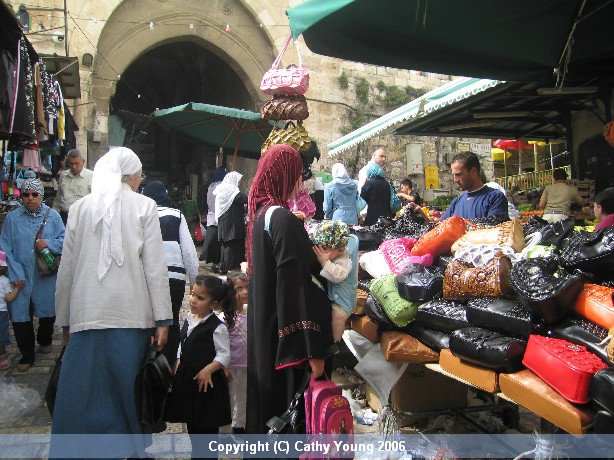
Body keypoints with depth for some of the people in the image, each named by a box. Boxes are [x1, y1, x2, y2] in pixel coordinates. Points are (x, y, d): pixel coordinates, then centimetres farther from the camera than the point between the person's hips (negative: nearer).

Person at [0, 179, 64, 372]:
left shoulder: (52, 215, 1)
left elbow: (64, 240, 2)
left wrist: (49, 243, -18)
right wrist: (16, 274, -10)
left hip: (46, 276, 1)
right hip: (21, 276, 0)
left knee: (48, 312, 13)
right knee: (20, 315, 2)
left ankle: (44, 340, 43)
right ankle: (27, 355, 18)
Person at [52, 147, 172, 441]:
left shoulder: (80, 208, 10)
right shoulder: (144, 206, 2)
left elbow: (66, 271, 9)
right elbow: (155, 268, -4)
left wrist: (65, 322, 16)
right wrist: (163, 320, -3)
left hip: (85, 317, 2)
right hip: (131, 317, -2)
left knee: (82, 397, 6)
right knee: (126, 393, 7)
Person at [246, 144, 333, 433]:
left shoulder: (260, 211, 8)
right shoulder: (283, 218, -19)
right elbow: (294, 286, -23)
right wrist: (313, 350, -22)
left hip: (262, 327, 9)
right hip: (285, 332, -9)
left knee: (265, 393, 19)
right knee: (285, 397, 2)